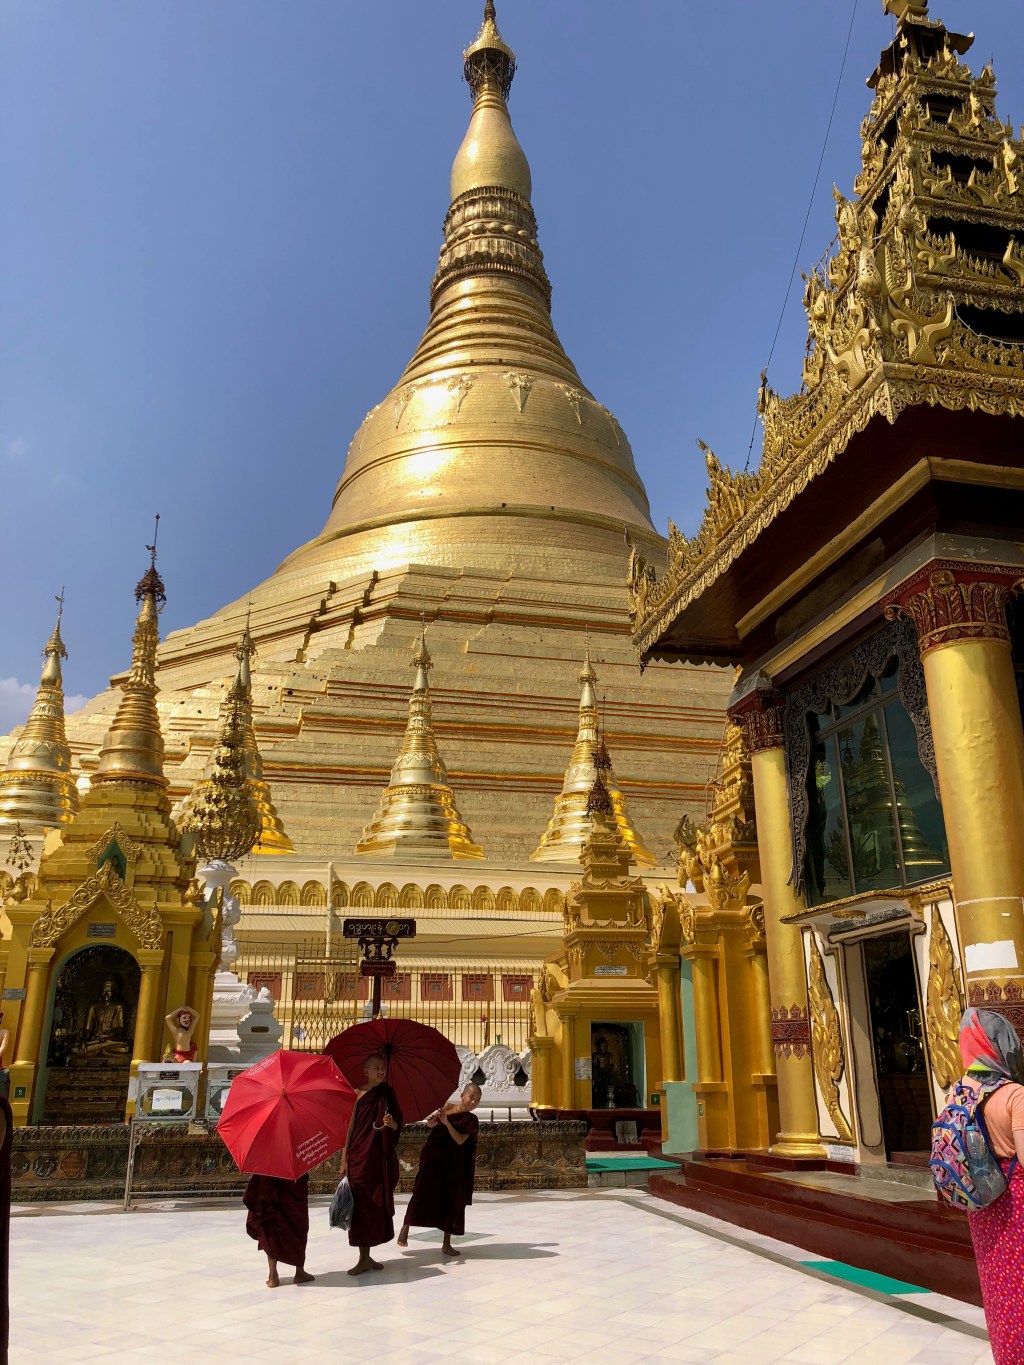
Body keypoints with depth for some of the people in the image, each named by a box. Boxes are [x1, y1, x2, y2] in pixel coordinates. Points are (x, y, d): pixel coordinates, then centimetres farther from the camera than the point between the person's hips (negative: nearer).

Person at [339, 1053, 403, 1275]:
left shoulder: (388, 1094, 5)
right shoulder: (356, 1094, -3)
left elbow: (398, 1126, 8)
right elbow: (347, 1127, -3)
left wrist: (392, 1123, -16)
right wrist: (344, 1161, -6)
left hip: (381, 1158, 3)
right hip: (359, 1157, -3)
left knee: (378, 1205, 5)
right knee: (361, 1205, -3)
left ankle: (367, 1256, 19)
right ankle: (363, 1258, 7)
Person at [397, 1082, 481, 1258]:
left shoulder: (472, 1120, -2)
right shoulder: (446, 1107, -5)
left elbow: (460, 1140, -14)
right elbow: (430, 1124, -12)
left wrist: (446, 1123, -26)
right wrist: (433, 1121, -35)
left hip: (453, 1164, 2)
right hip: (433, 1158, -2)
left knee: (453, 1200, 6)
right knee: (423, 1192, -11)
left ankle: (447, 1243, 18)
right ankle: (405, 1229, 4)